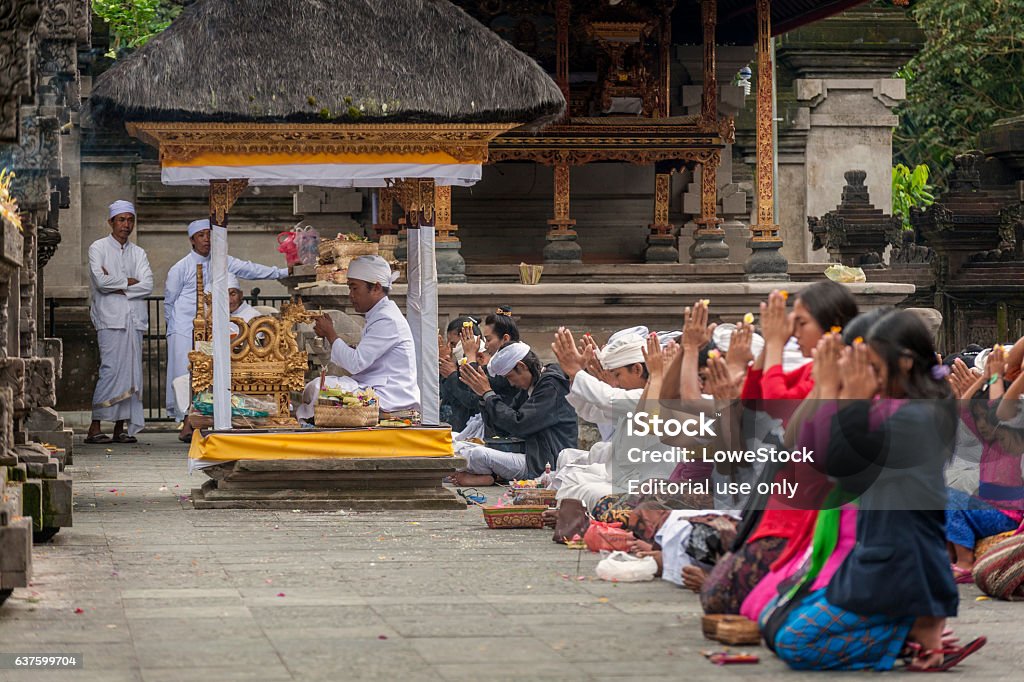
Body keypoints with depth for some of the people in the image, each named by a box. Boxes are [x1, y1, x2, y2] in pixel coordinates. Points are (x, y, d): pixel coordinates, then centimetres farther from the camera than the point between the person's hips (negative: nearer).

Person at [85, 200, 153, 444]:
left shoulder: (138, 253, 17)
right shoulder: (98, 248, 5)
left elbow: (148, 286, 3)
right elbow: (100, 280, -11)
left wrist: (117, 287, -6)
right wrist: (129, 282, -1)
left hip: (134, 319, 5)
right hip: (110, 319, -5)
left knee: (131, 372, 0)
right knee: (111, 370, -14)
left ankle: (121, 426, 3)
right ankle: (95, 427, -11)